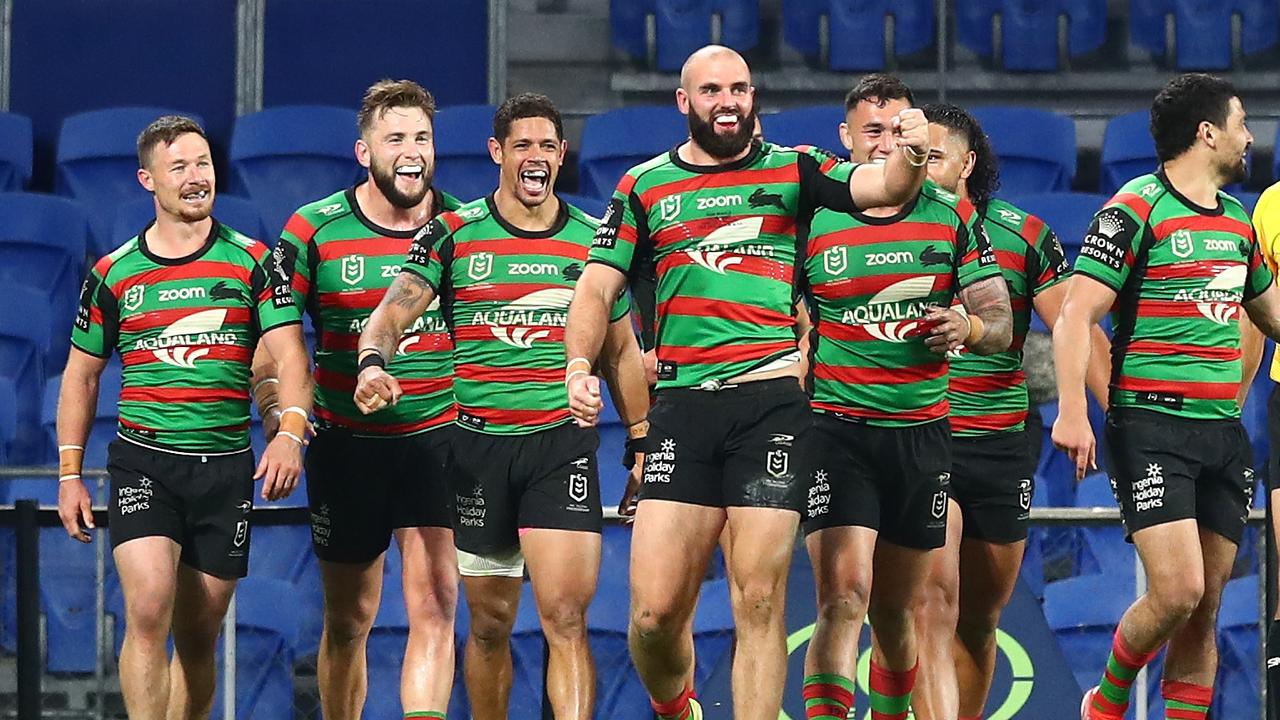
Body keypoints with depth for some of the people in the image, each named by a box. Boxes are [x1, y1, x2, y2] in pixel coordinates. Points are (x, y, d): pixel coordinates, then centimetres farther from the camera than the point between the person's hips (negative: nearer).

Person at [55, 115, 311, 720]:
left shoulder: (252, 263, 4)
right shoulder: (113, 274, 6)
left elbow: (289, 356, -3)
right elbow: (80, 375, 14)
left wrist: (290, 433, -21)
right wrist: (69, 474, 9)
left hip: (226, 466, 1)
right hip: (143, 461, -1)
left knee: (198, 637, 6)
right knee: (148, 610, -19)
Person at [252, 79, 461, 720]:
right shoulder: (314, 229, -4)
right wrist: (278, 417, -15)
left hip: (436, 439, 0)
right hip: (345, 444, 0)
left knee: (433, 605, -15)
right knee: (348, 621, 9)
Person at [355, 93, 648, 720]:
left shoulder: (592, 240, 8)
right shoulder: (453, 234, 3)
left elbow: (622, 352, 16)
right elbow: (391, 314, -6)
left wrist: (642, 443, 12)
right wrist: (373, 363, -27)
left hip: (563, 441, -1)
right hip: (479, 446, 1)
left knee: (565, 614, -14)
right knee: (490, 623, 7)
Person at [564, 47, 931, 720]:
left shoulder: (792, 171, 9)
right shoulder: (645, 186, 13)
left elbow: (884, 187, -3)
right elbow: (597, 287, 10)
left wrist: (910, 156, -27)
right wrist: (579, 367, -7)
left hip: (772, 402, -1)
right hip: (682, 405, 1)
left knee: (759, 603, -6)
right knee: (655, 612, -4)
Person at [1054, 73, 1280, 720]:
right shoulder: (1136, 209, -6)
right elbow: (1076, 312, -11)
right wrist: (1072, 412, -20)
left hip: (1223, 431, 7)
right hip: (1151, 426, -7)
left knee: (1204, 608, 3)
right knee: (1176, 592, -15)